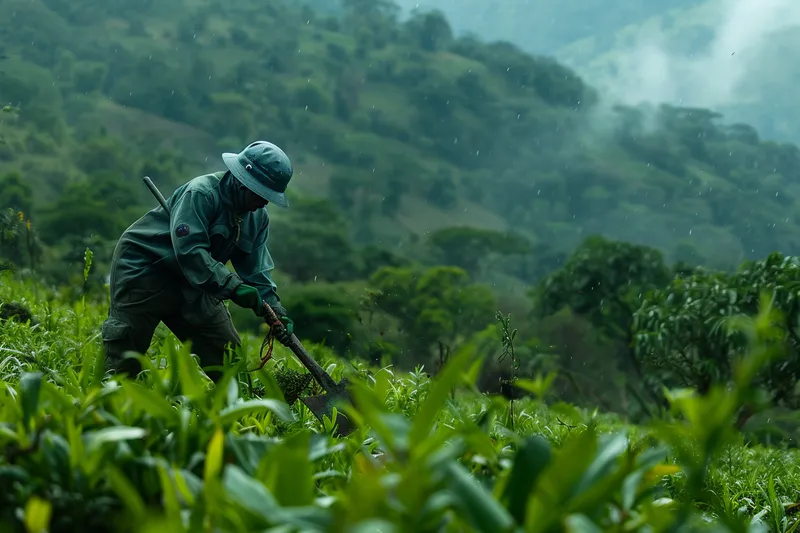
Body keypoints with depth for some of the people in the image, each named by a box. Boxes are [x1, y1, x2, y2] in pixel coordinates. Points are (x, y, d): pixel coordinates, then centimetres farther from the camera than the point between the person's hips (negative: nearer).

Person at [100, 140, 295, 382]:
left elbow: (256, 271, 1)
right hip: (142, 269, -7)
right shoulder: (201, 193, -24)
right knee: (123, 358, -10)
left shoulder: (258, 218, 1)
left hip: (190, 284, 8)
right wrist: (232, 286, -39)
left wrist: (276, 311, -14)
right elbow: (189, 250, -34)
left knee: (229, 353, 3)